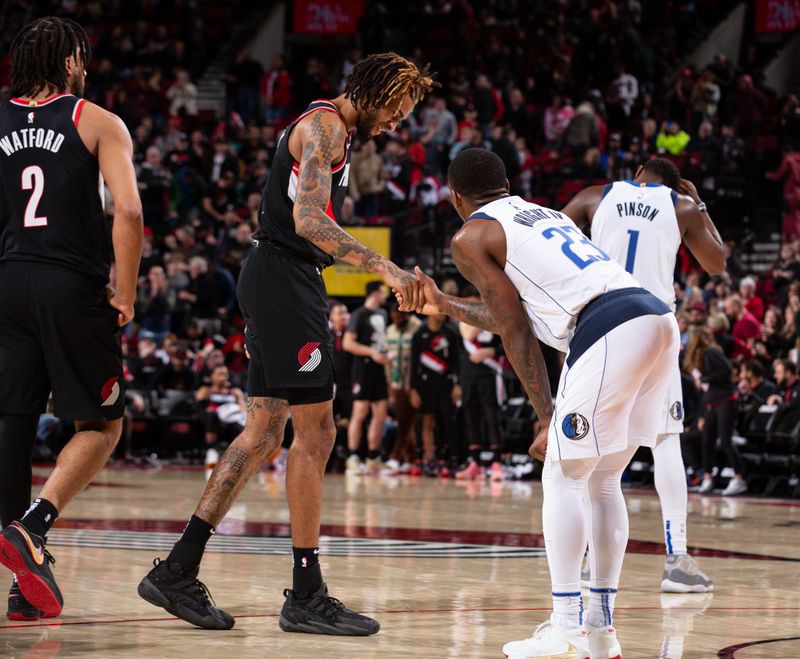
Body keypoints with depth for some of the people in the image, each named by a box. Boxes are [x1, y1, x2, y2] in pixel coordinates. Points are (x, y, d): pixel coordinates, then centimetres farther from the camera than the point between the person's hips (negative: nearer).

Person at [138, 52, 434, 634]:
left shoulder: (330, 127, 21)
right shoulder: (324, 126, -12)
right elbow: (309, 221, -25)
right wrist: (386, 268, -32)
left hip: (284, 280, 11)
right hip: (285, 279, -11)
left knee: (264, 434, 9)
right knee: (315, 432, -7)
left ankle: (178, 572, 9)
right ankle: (306, 596, -3)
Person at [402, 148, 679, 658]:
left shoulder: (471, 237, 9)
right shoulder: (543, 214, 33)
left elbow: (517, 333, 4)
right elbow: (513, 316, 39)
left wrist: (548, 418, 6)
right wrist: (444, 306, 50)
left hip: (610, 334, -8)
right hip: (658, 317, 8)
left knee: (563, 477, 2)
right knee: (603, 479, 17)